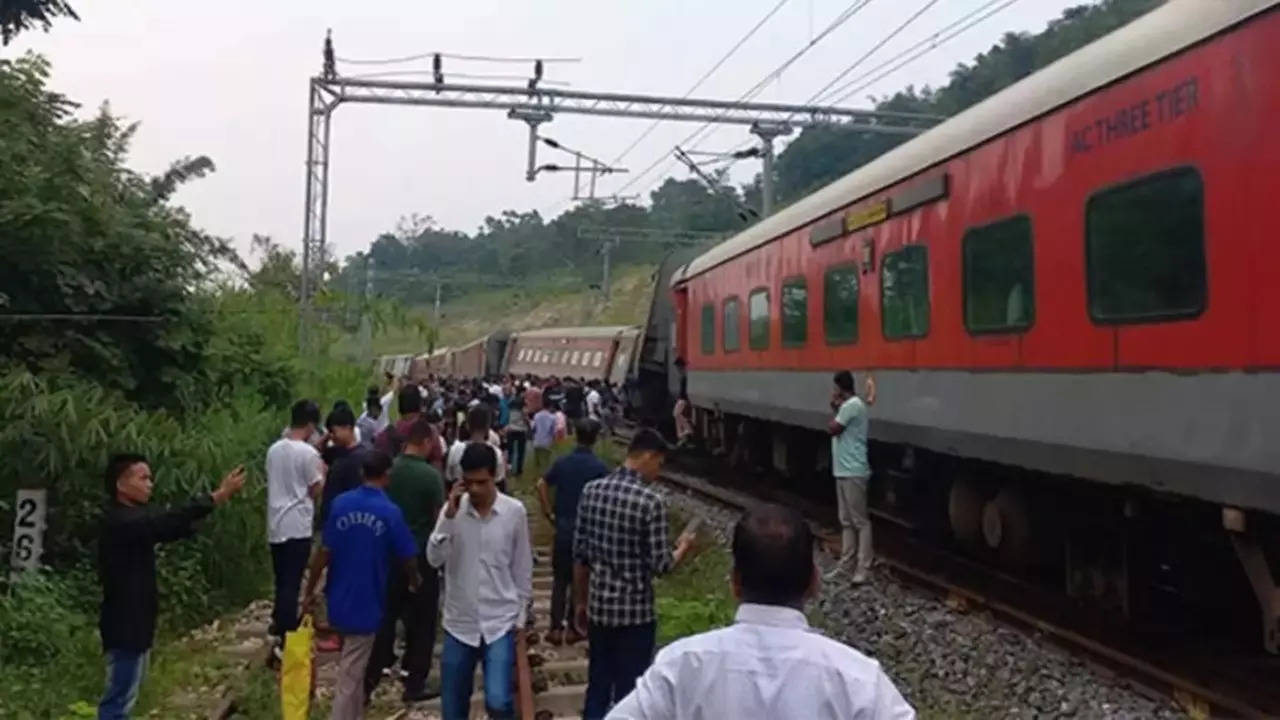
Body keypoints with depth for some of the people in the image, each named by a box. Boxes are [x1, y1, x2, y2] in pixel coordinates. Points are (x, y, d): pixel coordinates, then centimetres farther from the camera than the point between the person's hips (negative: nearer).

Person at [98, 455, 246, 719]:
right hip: (125, 623, -10)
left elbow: (172, 527, 7)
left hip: (136, 621, 10)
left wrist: (218, 496, -7)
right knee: (120, 696, -2)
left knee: (126, 693, 20)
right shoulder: (121, 522, -21)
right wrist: (217, 497, -33)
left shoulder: (133, 518, 10)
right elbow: (169, 522, -32)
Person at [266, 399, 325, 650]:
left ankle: (279, 625, 29)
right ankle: (286, 640, -3)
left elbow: (275, 483, 15)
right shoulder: (308, 452, -13)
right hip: (298, 527, -7)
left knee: (282, 582, 18)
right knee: (292, 584, -3)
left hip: (275, 526, 7)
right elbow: (316, 491, -9)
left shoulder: (274, 449, 7)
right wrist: (322, 473, 8)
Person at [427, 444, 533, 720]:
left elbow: (523, 568, 3)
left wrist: (520, 614, 5)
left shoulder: (514, 511, -6)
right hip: (459, 622, 2)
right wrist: (449, 516, -22)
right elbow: (434, 559, -13)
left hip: (500, 623, -2)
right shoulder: (453, 509, -4)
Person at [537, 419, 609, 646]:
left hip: (563, 528, 3)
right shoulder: (599, 468, -10)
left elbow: (542, 485, -4)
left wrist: (549, 514, 2)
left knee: (559, 579, 11)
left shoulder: (562, 463, 1)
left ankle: (556, 628, 8)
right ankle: (573, 628, 14)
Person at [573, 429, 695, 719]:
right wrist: (683, 547, 6)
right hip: (635, 612, -5)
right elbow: (660, 565, -15)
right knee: (628, 693, 8)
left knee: (597, 687, 17)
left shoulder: (591, 490, -1)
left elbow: (580, 554, 5)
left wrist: (580, 602, 15)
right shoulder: (651, 502, -18)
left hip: (598, 607, 5)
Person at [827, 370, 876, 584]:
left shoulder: (853, 405, -16)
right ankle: (846, 562, 20)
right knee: (846, 521, 14)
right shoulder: (848, 405, 15)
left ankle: (863, 567, -2)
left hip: (853, 472, -10)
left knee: (860, 520, -5)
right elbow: (837, 429, 18)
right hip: (843, 471, 10)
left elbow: (832, 429, -15)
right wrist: (836, 408, 9)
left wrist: (836, 409, 0)